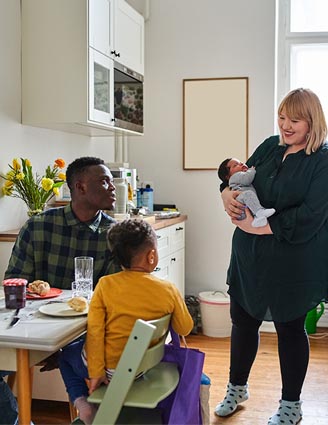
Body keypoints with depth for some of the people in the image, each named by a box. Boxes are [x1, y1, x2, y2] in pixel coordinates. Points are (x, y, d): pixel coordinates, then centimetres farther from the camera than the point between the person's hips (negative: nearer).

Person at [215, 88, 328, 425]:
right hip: (250, 255, 6)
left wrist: (260, 226, -21)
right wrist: (227, 192, -8)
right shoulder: (271, 147, 5)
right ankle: (236, 389, 39)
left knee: (290, 328, 10)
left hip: (292, 262, -6)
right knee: (242, 321, 16)